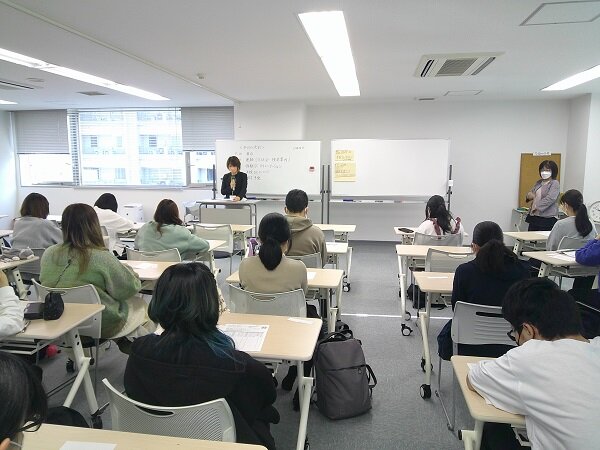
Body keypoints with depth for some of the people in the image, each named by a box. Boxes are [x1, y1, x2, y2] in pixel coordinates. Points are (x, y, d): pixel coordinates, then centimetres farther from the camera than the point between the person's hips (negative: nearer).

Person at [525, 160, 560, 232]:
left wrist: (537, 207, -18)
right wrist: (529, 195, -2)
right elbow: (530, 194, 23)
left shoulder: (555, 183, -4)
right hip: (534, 216, 7)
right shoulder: (538, 182, 16)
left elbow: (550, 199, -16)